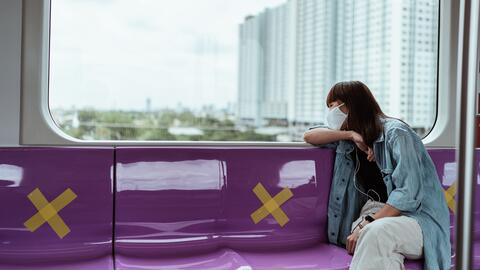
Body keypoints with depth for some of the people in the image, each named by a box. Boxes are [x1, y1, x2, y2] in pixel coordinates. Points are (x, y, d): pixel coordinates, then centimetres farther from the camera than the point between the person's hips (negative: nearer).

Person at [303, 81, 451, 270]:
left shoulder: (396, 132, -6)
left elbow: (408, 194, -15)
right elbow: (309, 136, 11)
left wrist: (366, 225, -24)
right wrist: (351, 134, -2)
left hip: (417, 217, -3)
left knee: (376, 232, -39)